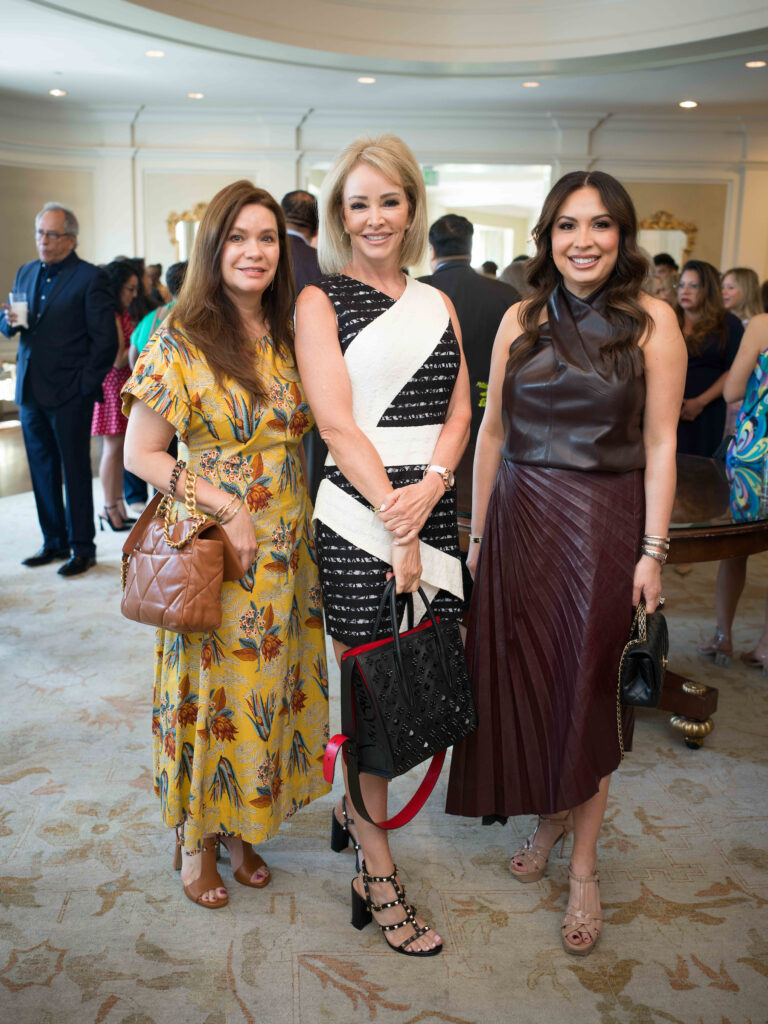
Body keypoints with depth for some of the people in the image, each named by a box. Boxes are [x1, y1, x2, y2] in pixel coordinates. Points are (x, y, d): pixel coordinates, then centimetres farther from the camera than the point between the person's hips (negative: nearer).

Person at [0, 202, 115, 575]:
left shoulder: (90, 278, -6)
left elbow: (105, 339, -9)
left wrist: (87, 384, -12)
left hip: (70, 393, -6)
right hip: (30, 390, 7)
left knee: (75, 471, 1)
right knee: (42, 471, 12)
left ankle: (82, 548, 10)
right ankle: (54, 542, 24)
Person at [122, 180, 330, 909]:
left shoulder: (289, 337, 6)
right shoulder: (181, 342, -9)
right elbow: (140, 453, -8)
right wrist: (226, 505, -17)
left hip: (287, 548, 5)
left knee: (269, 686, 13)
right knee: (213, 691, 6)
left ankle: (243, 828, 33)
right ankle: (197, 839, 29)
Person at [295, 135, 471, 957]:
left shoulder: (436, 304, 15)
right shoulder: (320, 301, 0)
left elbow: (459, 409, 9)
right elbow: (336, 423, -9)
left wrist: (429, 487, -10)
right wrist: (393, 521, -14)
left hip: (432, 505, 5)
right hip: (358, 512, -5)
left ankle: (353, 807, 35)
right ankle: (378, 877, 15)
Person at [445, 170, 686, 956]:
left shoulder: (652, 321, -4)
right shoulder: (521, 320, 4)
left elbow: (660, 444, -6)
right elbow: (492, 432, 7)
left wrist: (652, 552, -10)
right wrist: (477, 531, 6)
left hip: (605, 523, -3)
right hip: (520, 517, 3)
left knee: (588, 687, 5)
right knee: (526, 677, 10)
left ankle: (583, 864, 20)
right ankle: (550, 815, 35)